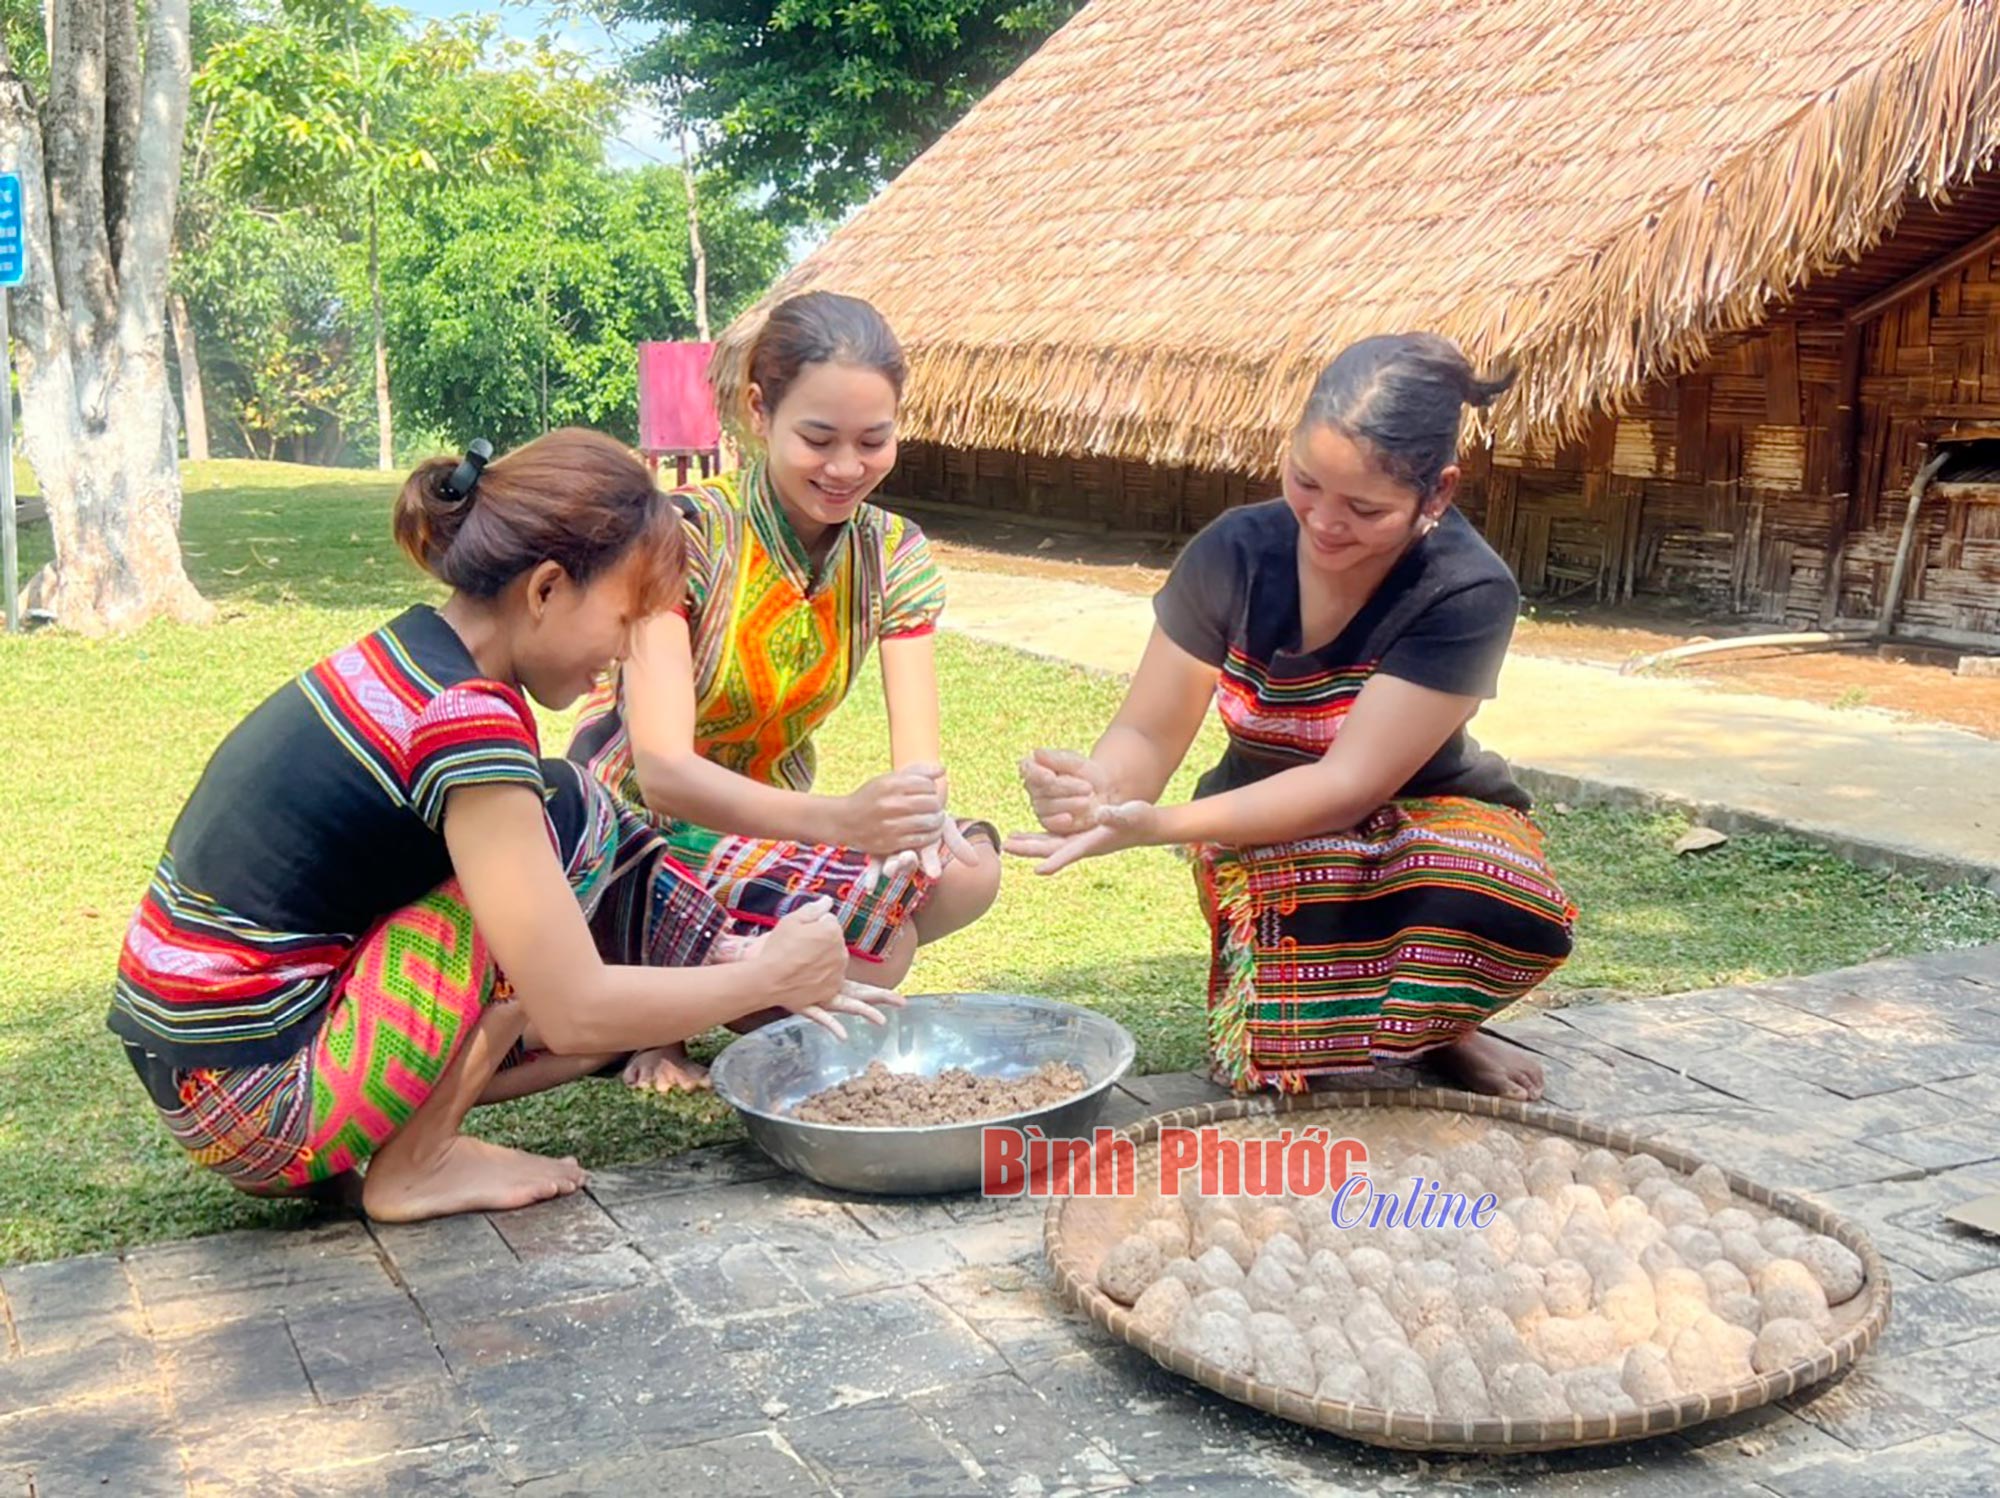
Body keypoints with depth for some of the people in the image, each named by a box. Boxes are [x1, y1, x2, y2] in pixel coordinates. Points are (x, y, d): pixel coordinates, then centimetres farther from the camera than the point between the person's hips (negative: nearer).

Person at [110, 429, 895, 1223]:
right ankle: (412, 1166, -5)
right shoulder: (465, 719, -22)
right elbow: (575, 1012, -23)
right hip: (253, 1101, -9)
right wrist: (767, 978, -8)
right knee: (570, 825, -9)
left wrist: (735, 960, 10)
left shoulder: (409, 654, 5)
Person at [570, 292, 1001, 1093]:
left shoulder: (894, 556, -4)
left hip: (763, 836, 6)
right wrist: (838, 819, -50)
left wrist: (920, 810, -40)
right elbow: (661, 770, -33)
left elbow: (919, 762, -14)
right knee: (880, 941, -32)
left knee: (965, 870, -24)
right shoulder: (685, 533, -21)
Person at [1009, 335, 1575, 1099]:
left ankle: (1428, 1025, -1)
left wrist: (1155, 825, -41)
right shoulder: (1237, 551, -14)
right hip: (1266, 835, 1)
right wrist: (1096, 790, -36)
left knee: (1506, 915, -36)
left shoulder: (1467, 593, -24)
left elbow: (1347, 785, -29)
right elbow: (1148, 734, -10)